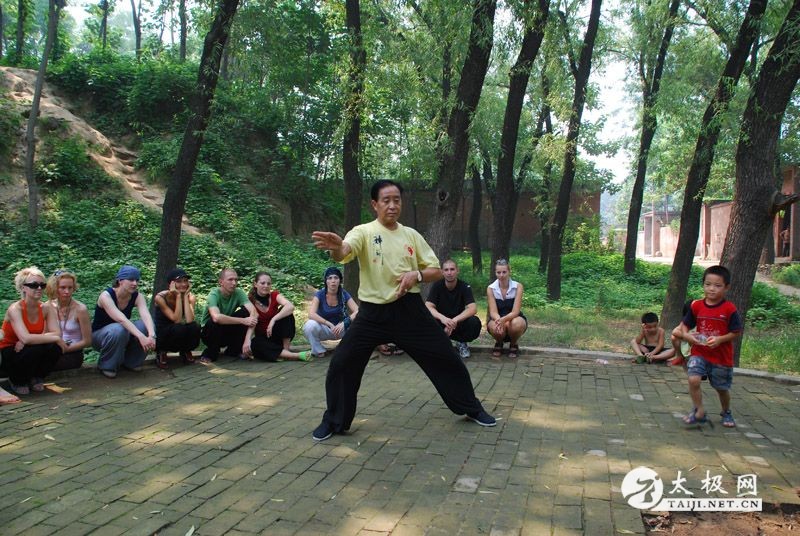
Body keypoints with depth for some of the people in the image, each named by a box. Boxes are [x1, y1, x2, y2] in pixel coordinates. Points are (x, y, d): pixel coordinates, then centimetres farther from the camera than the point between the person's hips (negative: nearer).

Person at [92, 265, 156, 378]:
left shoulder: (137, 296, -12)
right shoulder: (106, 295, -26)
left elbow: (146, 316, -31)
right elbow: (121, 319, -41)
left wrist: (151, 335, -51)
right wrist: (141, 337, -54)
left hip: (124, 335, 5)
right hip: (99, 335, -4)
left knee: (146, 326, -24)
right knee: (118, 330, -38)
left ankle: (131, 362, -3)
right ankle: (106, 366, -14)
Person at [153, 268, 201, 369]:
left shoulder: (190, 297, -9)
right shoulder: (160, 298, -20)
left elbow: (189, 320, -26)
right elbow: (177, 320, -29)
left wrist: (185, 295, -24)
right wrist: (178, 296, -30)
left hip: (180, 336, 3)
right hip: (160, 336, -3)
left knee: (195, 327, -29)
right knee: (179, 329, -35)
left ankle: (185, 351, 1)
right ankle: (161, 352, -6)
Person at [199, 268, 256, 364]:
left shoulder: (238, 292, -12)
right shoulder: (214, 294, -23)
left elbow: (253, 312, -26)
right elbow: (216, 317, -42)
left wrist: (248, 339, -38)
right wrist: (243, 321, -41)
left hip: (228, 333, 4)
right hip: (209, 333, -4)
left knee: (245, 312, -19)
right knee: (215, 321, -36)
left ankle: (234, 350, -3)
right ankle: (210, 353, -8)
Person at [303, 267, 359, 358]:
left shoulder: (344, 294, -10)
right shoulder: (320, 294, -16)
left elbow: (357, 311, -20)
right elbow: (311, 314, -30)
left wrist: (344, 323, -36)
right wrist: (330, 324, -38)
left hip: (339, 328, 2)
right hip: (323, 329, -2)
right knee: (311, 325, -35)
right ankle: (318, 351, -9)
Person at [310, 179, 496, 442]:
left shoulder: (411, 235, 6)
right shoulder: (363, 232, -6)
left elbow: (436, 271, 9)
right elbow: (344, 252, -30)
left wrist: (416, 275, -13)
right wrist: (336, 248, -56)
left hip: (410, 309, 3)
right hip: (373, 312, -2)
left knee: (445, 357, 6)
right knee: (342, 363, -8)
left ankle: (472, 408, 28)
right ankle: (333, 421, 15)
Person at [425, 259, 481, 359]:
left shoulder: (465, 287, -11)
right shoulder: (437, 286, -10)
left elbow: (473, 308, -25)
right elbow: (428, 307, -21)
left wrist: (455, 320, -41)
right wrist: (442, 318, -42)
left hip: (459, 322, 0)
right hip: (441, 322, 0)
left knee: (475, 322, -32)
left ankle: (462, 343, 1)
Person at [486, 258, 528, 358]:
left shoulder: (518, 286, -14)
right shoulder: (490, 289, -11)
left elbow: (515, 311, -22)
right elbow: (493, 312, -17)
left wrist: (503, 319, -43)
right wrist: (499, 320, -42)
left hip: (514, 318, 0)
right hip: (497, 319, 1)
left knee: (516, 324, -37)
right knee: (496, 327, -36)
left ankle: (514, 344, -1)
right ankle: (499, 343, 3)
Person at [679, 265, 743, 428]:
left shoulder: (729, 309, -12)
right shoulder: (697, 306, -4)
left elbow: (736, 332, -8)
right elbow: (684, 325, 5)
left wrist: (720, 339, -21)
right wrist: (686, 335, -14)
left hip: (722, 356, -1)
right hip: (699, 353, 1)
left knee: (722, 388, 15)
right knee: (693, 380, -19)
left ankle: (726, 413, 43)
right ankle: (699, 412, -1)